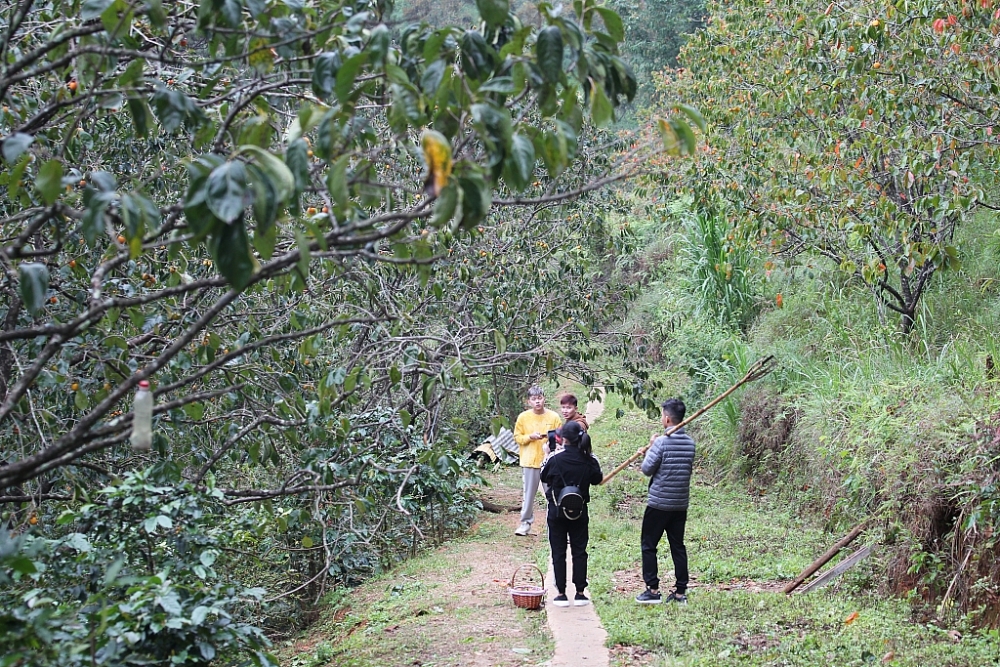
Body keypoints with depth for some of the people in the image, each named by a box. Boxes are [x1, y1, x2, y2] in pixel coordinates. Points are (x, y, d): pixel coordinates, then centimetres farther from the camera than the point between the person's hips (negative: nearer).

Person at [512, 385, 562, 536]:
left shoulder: (554, 417, 0)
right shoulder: (523, 417, 2)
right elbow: (517, 437, 5)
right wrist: (530, 437, -11)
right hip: (529, 461, 0)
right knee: (528, 494, 4)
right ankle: (526, 523, 14)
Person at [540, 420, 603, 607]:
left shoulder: (555, 458, -13)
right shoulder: (588, 458, -6)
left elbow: (544, 477, 4)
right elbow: (597, 479, 9)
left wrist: (546, 455, 15)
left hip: (557, 511, -2)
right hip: (579, 512, 2)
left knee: (558, 552, 6)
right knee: (579, 551, 10)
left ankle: (561, 594, 6)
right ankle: (580, 594, 11)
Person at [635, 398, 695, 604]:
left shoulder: (661, 442, -16)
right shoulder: (690, 443, 3)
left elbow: (647, 469, -11)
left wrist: (650, 449, 5)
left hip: (659, 503, -6)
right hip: (681, 504, 6)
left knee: (648, 545, 5)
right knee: (678, 546, 11)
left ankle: (653, 590, 4)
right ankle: (681, 591, 11)